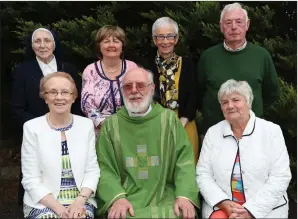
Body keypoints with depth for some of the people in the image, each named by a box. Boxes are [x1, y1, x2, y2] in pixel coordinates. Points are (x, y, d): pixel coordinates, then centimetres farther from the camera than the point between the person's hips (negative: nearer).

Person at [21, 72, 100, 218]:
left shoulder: (86, 125, 2)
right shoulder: (32, 128, -5)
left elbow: (92, 170, 2)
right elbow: (31, 180, -6)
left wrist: (80, 201, -13)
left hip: (81, 201, 2)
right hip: (43, 203, -1)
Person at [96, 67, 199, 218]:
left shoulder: (169, 119, 6)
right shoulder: (111, 124, 7)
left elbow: (185, 160, 0)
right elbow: (105, 168, 1)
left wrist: (184, 196, -16)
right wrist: (117, 197, -17)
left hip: (164, 198, 1)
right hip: (125, 198, 0)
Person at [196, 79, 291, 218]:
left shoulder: (271, 131, -1)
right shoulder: (212, 133, 5)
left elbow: (280, 177, -6)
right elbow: (203, 174, 3)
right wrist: (223, 203, -12)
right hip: (221, 208, 1)